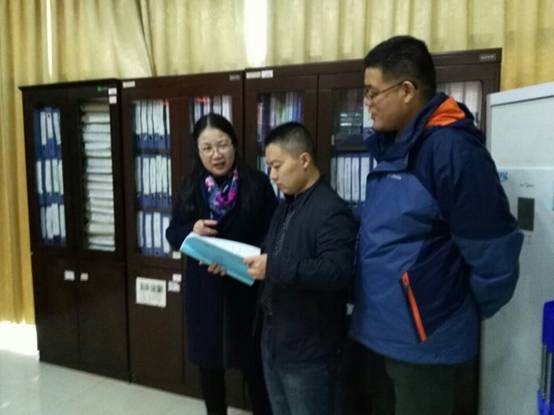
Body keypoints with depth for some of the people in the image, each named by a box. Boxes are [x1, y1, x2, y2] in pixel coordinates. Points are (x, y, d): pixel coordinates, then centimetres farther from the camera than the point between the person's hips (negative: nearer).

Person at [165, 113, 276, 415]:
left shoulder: (257, 184, -9)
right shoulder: (192, 187, 3)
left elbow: (271, 235, -9)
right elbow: (173, 233, 7)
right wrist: (192, 231, -15)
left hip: (246, 288, -3)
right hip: (204, 288, 4)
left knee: (253, 362, 8)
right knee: (208, 360, 17)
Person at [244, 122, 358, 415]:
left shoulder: (332, 210, -19)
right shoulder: (285, 207, 11)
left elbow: (338, 272, -30)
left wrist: (274, 268, -33)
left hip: (309, 349, -9)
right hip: (274, 339, 9)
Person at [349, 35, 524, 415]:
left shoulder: (452, 148, -21)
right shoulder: (394, 148, 7)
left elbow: (493, 246, -18)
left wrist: (472, 312, -5)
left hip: (424, 337, -8)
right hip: (391, 329, 8)